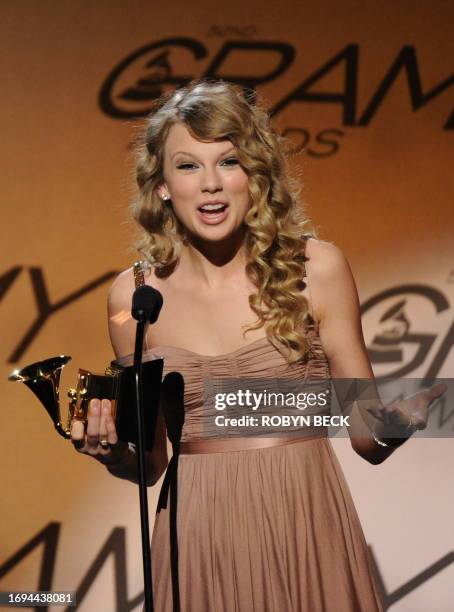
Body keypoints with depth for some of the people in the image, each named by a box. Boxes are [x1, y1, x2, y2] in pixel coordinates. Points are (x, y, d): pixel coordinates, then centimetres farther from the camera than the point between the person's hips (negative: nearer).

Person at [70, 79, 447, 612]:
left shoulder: (316, 268, -6)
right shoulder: (135, 295, -3)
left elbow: (369, 441, -2)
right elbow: (150, 464, 7)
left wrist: (402, 414, -23)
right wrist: (112, 452, -13)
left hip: (308, 526, -1)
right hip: (201, 540, 1)